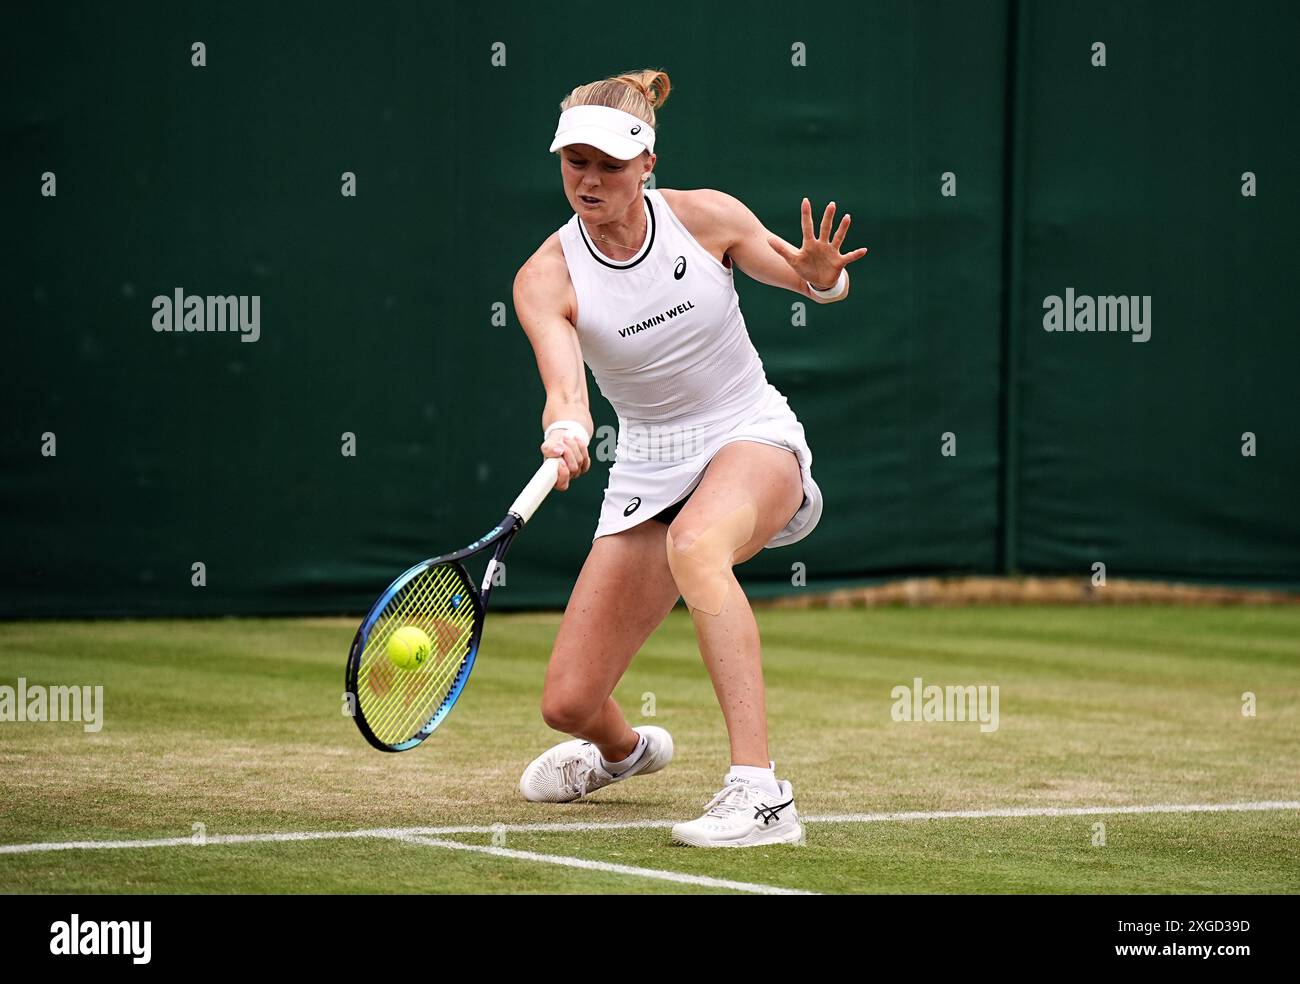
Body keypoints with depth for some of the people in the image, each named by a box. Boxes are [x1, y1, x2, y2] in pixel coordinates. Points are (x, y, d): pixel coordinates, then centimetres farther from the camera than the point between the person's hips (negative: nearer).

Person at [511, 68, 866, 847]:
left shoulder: (705, 217, -10)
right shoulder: (547, 279, -11)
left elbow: (819, 282, 5)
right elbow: (566, 386, -27)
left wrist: (823, 277, -20)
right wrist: (567, 432, -51)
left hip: (754, 439, -3)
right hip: (649, 471, 3)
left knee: (695, 542, -40)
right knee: (568, 703, -1)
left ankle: (761, 793, -44)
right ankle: (624, 749, 42)